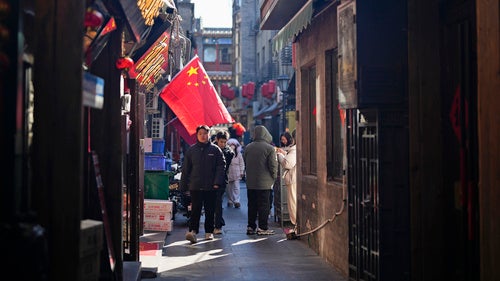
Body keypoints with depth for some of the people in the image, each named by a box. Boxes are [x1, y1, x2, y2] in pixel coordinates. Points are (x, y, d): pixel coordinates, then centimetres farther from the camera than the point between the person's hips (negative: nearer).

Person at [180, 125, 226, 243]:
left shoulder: (215, 149, 3)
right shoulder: (191, 150, 7)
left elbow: (221, 166, 1)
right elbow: (186, 169, 9)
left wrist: (217, 182, -10)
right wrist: (184, 186, 6)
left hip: (210, 186, 0)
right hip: (195, 186, 0)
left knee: (210, 210, 9)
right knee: (195, 209, -8)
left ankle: (209, 232, 19)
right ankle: (192, 231, -14)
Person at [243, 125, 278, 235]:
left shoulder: (248, 148, 5)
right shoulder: (270, 148, -11)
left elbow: (245, 163, 13)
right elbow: (273, 165, -10)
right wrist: (273, 178, 4)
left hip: (250, 182, 5)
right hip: (264, 183, -5)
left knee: (252, 205, 12)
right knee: (264, 205, 1)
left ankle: (251, 227, 15)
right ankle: (263, 228, 2)